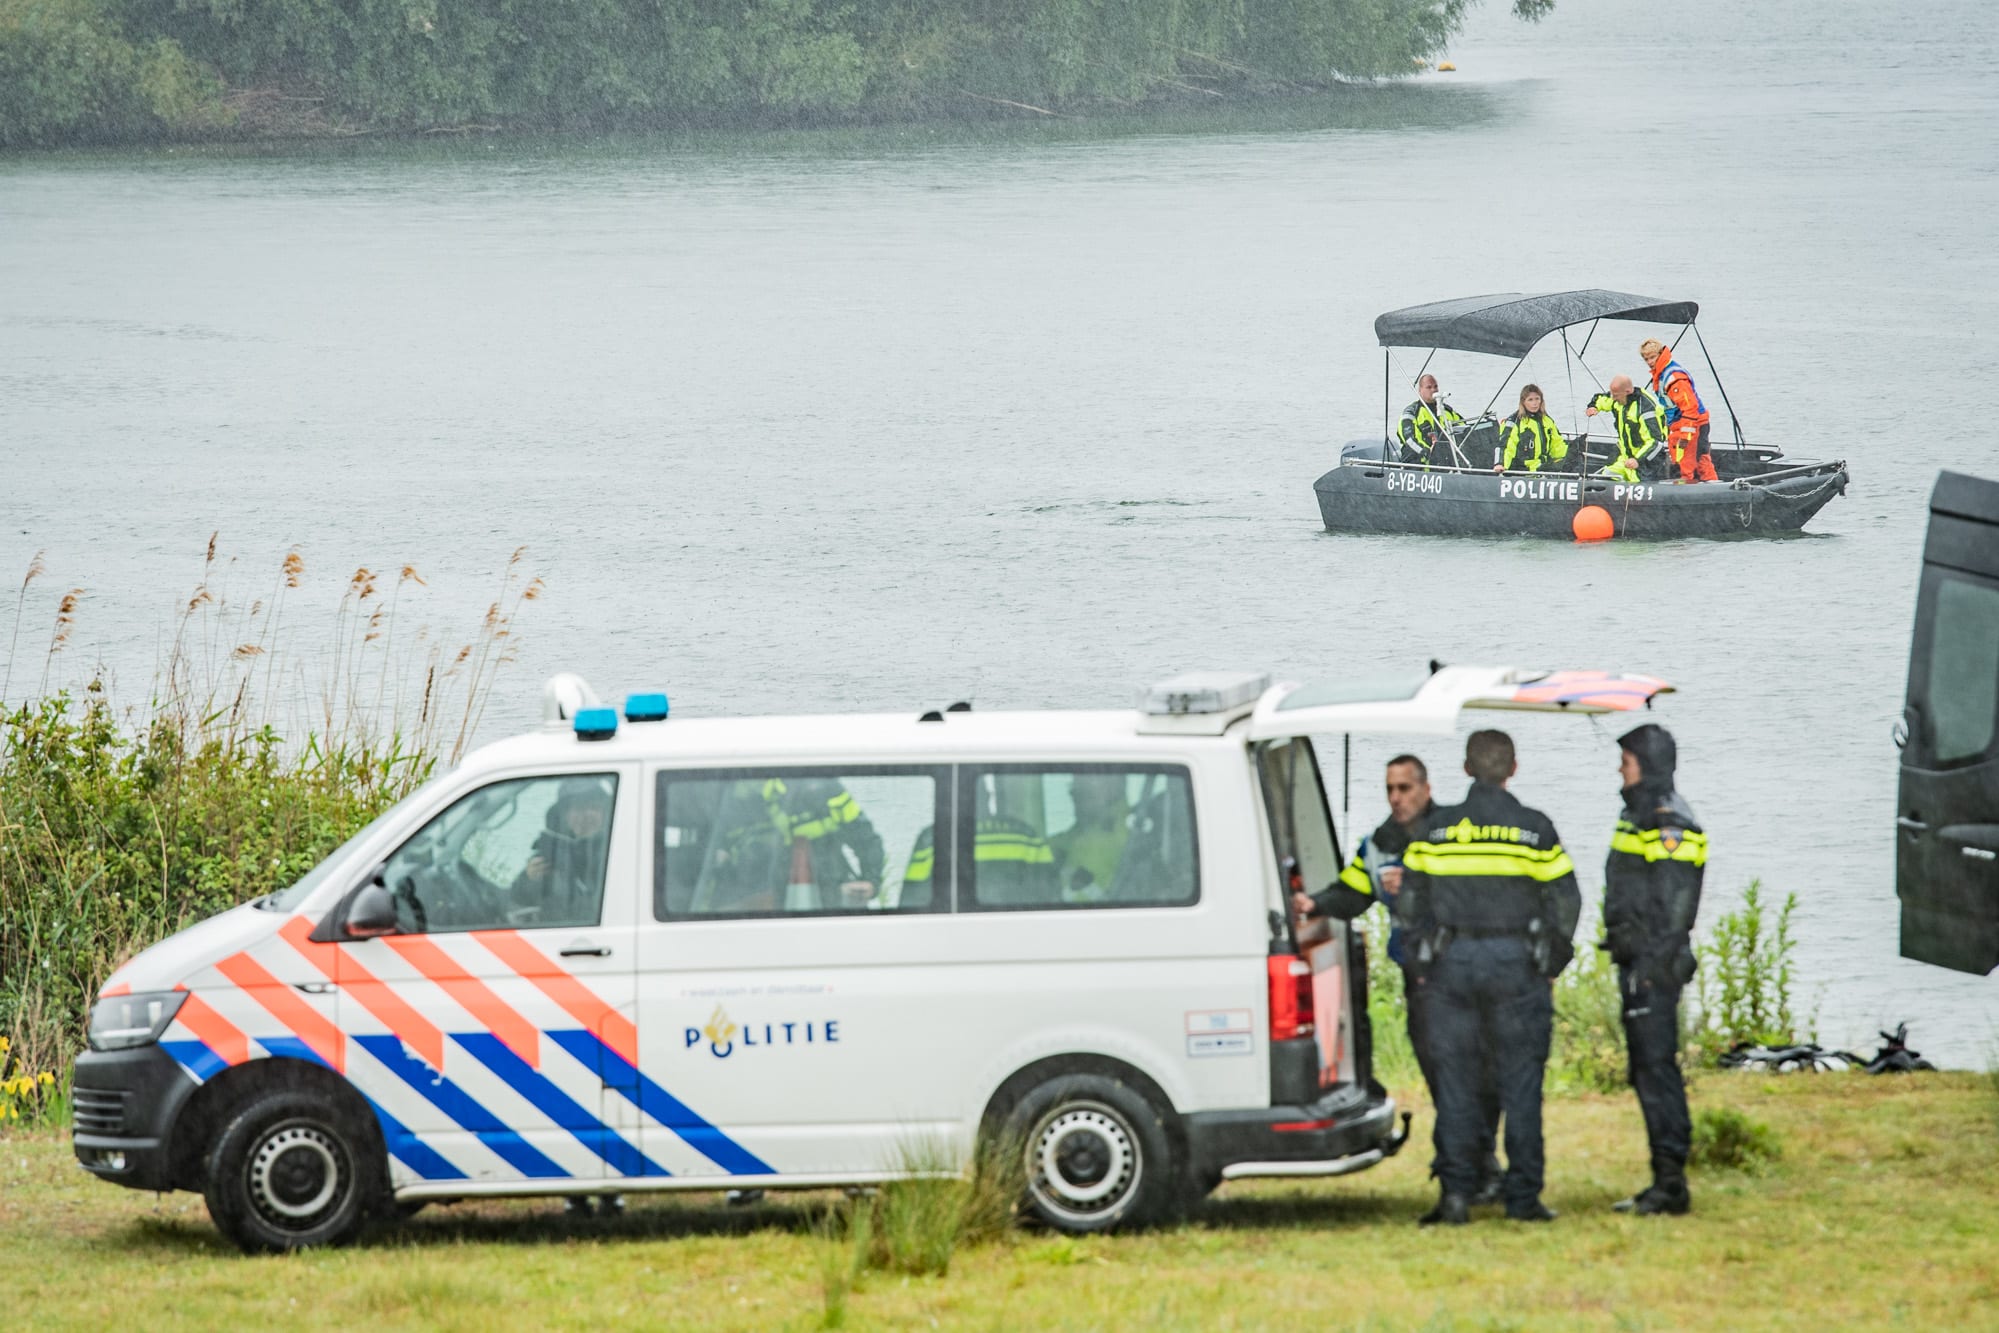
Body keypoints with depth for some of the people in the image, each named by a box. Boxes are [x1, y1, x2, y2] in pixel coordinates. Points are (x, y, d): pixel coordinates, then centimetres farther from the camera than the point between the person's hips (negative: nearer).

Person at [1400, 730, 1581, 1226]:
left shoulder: (1437, 829, 3)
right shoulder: (1534, 829, -2)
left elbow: (1413, 896, 7)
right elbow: (1565, 900, 0)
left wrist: (1424, 955, 16)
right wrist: (1552, 964, 10)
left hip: (1453, 962, 1)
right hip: (1516, 962, -1)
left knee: (1455, 1079, 5)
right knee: (1520, 1082, 3)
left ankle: (1456, 1190, -1)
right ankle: (1522, 1196, 2)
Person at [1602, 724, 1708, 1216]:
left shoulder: (1669, 823, -13)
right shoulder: (1640, 815, 18)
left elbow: (1676, 904, -19)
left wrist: (1655, 967, -22)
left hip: (1655, 960, -11)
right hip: (1637, 962, 11)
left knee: (1656, 1068, -11)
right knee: (1646, 1070, 12)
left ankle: (1671, 1184, -11)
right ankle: (1665, 1182, 16)